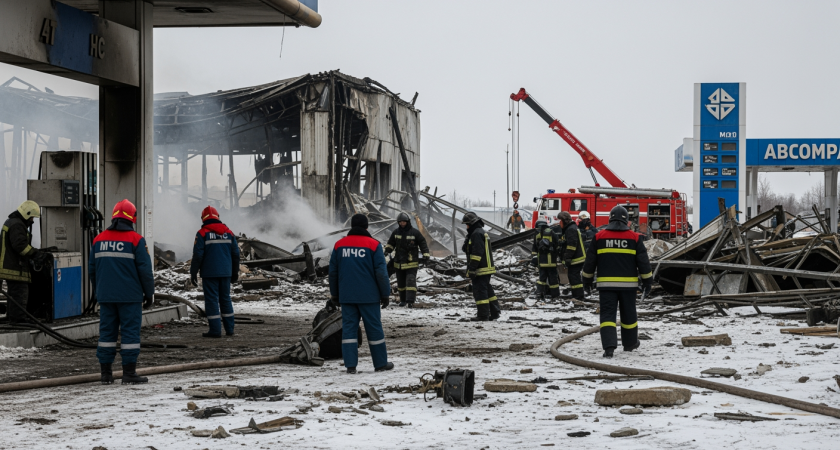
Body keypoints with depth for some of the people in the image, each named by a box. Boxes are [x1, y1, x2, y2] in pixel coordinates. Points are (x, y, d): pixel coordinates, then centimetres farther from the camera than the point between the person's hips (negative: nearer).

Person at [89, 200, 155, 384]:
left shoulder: (99, 239, 7)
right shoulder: (136, 240, -8)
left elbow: (92, 269, 13)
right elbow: (145, 270, -8)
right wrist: (149, 293, 2)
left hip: (106, 296, 5)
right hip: (130, 296, -5)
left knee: (107, 331, 9)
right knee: (130, 332, -1)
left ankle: (106, 372, 9)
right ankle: (129, 373, -1)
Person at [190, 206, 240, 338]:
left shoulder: (202, 233, -7)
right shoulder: (228, 232, 8)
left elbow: (197, 256, -11)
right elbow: (235, 254, 11)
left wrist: (193, 273, -3)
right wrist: (235, 272, 20)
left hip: (209, 273, -5)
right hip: (225, 272, 5)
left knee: (212, 300, -2)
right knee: (225, 299, 14)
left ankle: (215, 330, -5)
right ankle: (229, 328, 16)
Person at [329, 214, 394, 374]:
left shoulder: (339, 245, 6)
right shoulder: (373, 245, -6)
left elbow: (333, 272, 11)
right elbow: (381, 272, -7)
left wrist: (334, 295, 20)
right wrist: (385, 294, 2)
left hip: (346, 296, 3)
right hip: (369, 296, -3)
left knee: (349, 327, 5)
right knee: (374, 328, 5)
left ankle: (350, 364, -1)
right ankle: (380, 363, 11)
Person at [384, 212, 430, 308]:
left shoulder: (415, 233, -4)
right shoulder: (396, 232, 7)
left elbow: (423, 244, 0)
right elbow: (391, 243, 20)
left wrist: (425, 256, -5)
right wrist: (387, 250, 4)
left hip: (411, 263, -5)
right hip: (399, 263, 5)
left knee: (411, 281, -15)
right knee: (401, 282, 13)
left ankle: (410, 301, -19)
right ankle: (403, 300, 27)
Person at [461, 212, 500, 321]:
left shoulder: (477, 234, -15)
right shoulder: (483, 232, 19)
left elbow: (477, 253, -22)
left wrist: (472, 268, -21)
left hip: (480, 270, -11)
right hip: (487, 268, 11)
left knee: (480, 291, -7)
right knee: (488, 290, 16)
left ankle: (483, 315, -6)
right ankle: (495, 312, 19)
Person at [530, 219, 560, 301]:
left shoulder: (536, 234, 3)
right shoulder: (551, 233, -4)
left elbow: (534, 249, 7)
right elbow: (558, 244, -2)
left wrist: (534, 258, 11)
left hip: (541, 260, 2)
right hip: (551, 260, -2)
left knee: (542, 277, 10)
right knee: (553, 277, 3)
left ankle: (539, 293, 1)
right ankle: (555, 295, 6)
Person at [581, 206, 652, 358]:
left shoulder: (599, 237, 1)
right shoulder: (635, 238, 0)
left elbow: (590, 261, 5)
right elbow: (643, 262, 1)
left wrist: (587, 279, 17)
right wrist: (647, 281, 9)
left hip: (606, 283, -1)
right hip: (628, 283, 1)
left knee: (607, 315, -3)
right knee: (628, 314, 16)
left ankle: (609, 346, -19)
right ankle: (630, 344, 31)